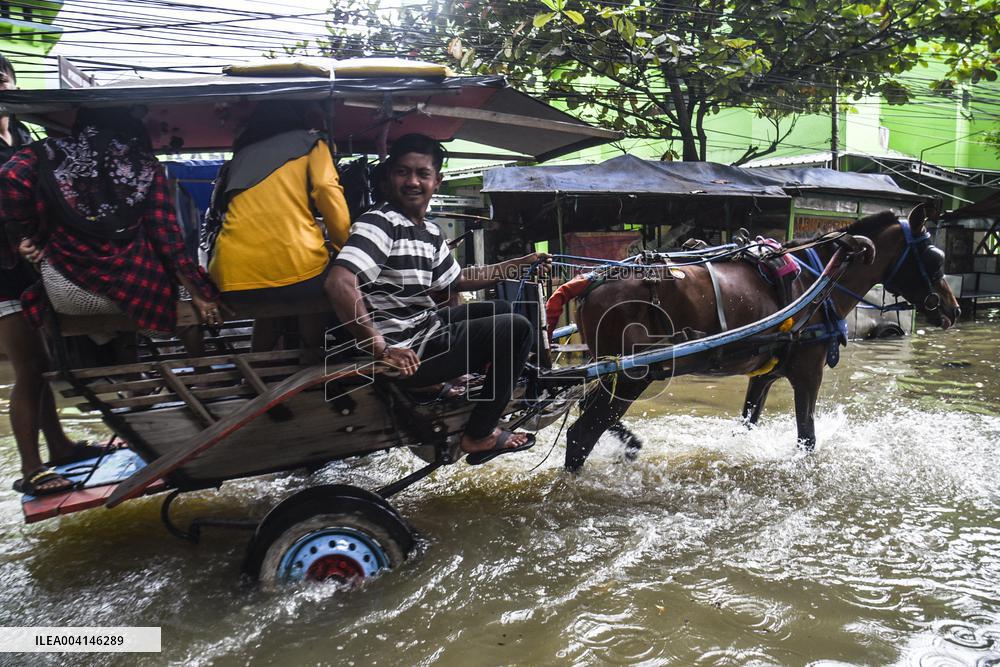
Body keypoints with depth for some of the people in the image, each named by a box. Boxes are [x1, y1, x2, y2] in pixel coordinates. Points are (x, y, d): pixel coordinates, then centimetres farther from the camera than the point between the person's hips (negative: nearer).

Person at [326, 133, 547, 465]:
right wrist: (381, 349, -30)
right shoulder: (380, 223, -19)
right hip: (407, 355, -10)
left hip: (425, 326, 10)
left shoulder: (431, 232, 10)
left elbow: (457, 279, 24)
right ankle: (478, 437, 1)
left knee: (498, 311, 25)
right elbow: (339, 284, -32)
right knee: (516, 329, -10)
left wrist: (521, 263, 22)